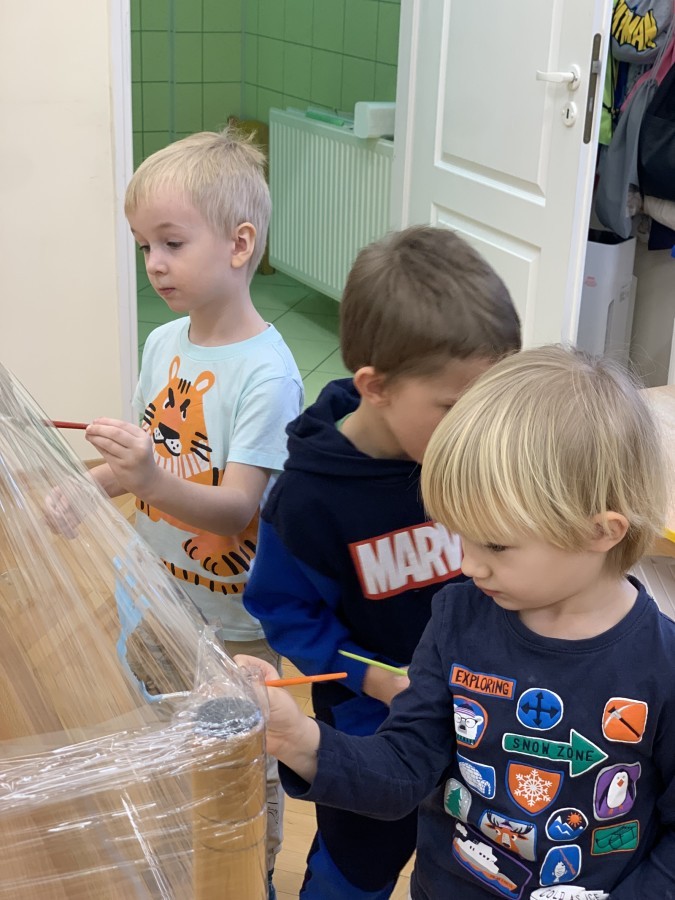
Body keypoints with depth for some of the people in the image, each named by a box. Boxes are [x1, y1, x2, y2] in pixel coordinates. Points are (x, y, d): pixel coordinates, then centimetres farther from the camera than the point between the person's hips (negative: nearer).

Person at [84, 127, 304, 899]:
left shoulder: (266, 372, -24)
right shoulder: (161, 343, -2)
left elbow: (238, 506, -27)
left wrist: (151, 478, -42)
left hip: (233, 618, -6)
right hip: (162, 599, 7)